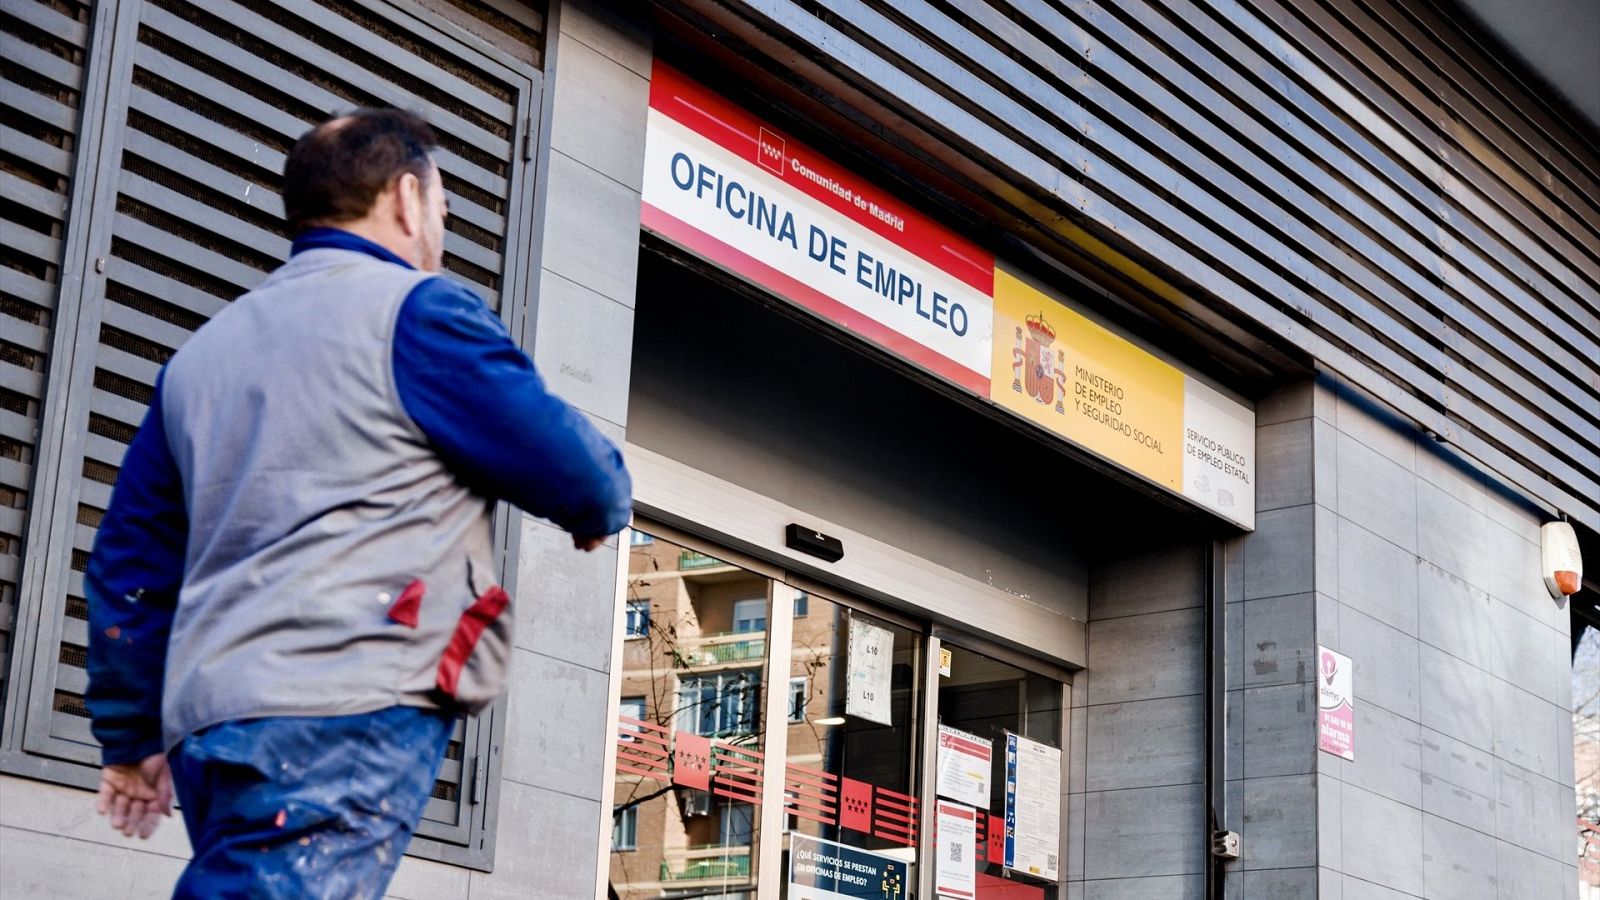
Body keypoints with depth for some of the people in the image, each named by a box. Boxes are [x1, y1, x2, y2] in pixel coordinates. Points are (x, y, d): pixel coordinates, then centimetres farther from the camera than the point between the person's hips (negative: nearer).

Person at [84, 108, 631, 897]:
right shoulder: (415, 311, 0)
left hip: (207, 715, 8)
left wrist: (131, 738, 27)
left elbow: (129, 563, 21)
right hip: (345, 715, -8)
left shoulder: (200, 354, 21)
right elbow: (575, 472, -2)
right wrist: (601, 507, 21)